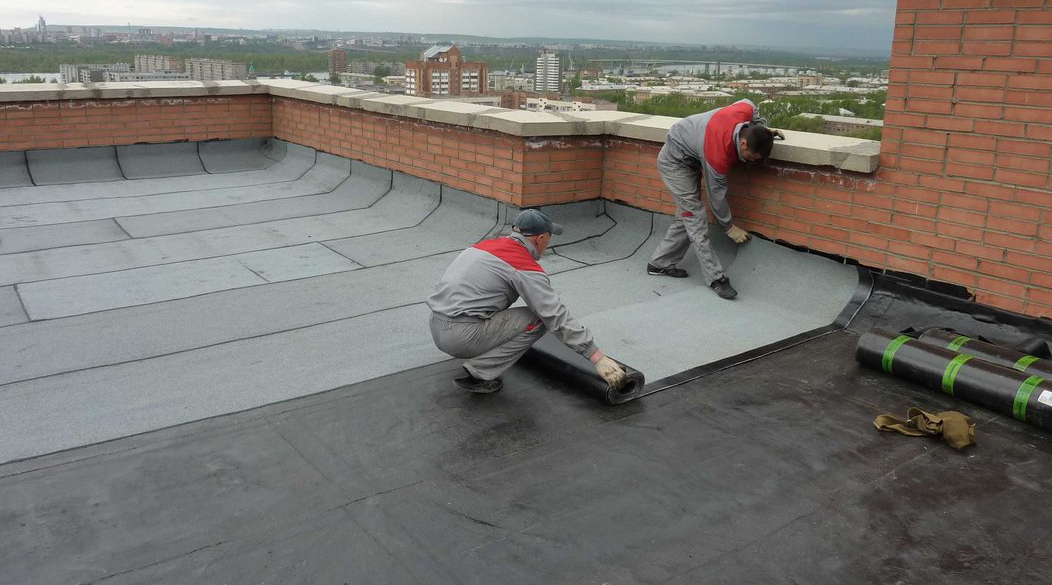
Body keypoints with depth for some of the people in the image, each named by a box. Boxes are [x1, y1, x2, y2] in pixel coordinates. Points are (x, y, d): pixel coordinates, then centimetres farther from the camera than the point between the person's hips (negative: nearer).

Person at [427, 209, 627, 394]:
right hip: (462, 337, -9)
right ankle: (478, 373, -3)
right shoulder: (526, 267, -8)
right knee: (537, 320, -2)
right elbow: (558, 317, -11)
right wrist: (599, 358, -8)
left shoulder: (489, 244, 18)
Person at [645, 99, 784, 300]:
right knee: (695, 218, -14)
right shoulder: (719, 156, -37)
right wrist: (729, 227, -9)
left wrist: (764, 129, -6)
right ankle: (716, 277, -13)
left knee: (686, 216, 10)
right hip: (674, 161, -9)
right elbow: (716, 193, -22)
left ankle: (659, 263, 18)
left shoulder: (746, 109, -22)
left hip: (690, 160, 9)